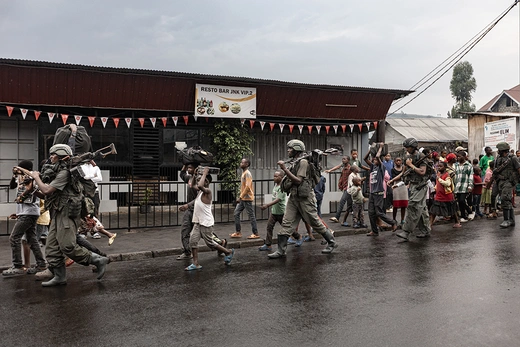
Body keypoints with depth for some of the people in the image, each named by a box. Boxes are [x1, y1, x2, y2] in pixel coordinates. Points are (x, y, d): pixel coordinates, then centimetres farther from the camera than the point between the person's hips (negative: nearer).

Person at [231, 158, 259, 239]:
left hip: (247, 198, -10)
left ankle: (255, 234, 5)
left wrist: (240, 197, -20)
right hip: (243, 199, 10)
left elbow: (247, 187, -23)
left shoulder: (247, 173, -15)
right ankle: (238, 232, 14)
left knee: (251, 215, -3)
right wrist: (240, 197, 17)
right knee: (236, 213, 8)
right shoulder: (243, 173, 15)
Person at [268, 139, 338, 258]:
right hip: (293, 197, 8)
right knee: (286, 223, 2)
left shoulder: (303, 162, -13)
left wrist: (285, 169, -23)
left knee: (315, 222, 2)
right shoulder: (292, 162, 13)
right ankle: (281, 250, 4)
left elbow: (298, 181, -20)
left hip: (304, 197, -8)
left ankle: (332, 242, 20)